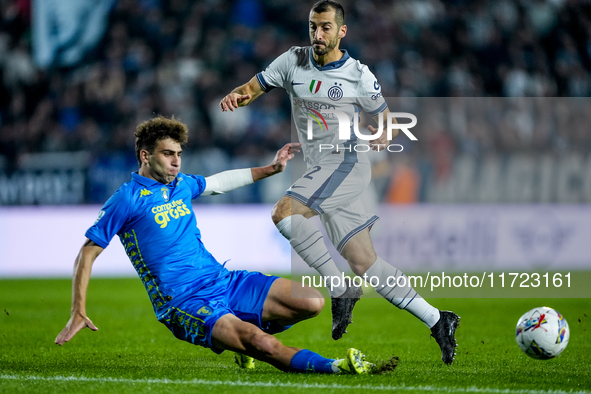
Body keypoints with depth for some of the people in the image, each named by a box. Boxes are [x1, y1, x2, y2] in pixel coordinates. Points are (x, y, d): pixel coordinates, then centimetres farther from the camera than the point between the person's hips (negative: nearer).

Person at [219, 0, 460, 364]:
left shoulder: (360, 76, -2)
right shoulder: (294, 62, 8)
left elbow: (386, 120, 9)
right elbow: (254, 88, 8)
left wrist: (384, 137, -12)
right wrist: (236, 97, -14)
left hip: (347, 162, -5)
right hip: (319, 169, 5)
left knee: (284, 213, -27)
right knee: (365, 263, 2)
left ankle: (341, 290, -19)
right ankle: (436, 320, 8)